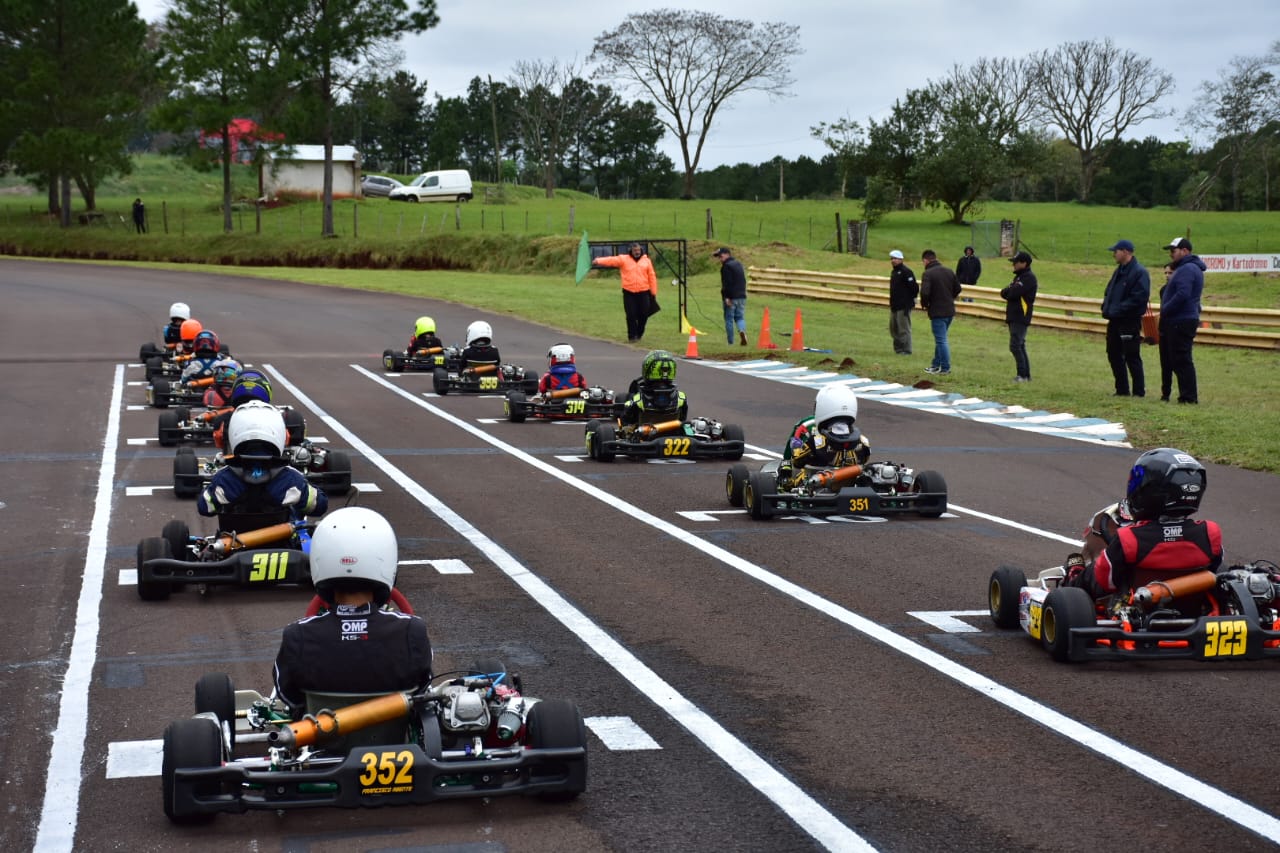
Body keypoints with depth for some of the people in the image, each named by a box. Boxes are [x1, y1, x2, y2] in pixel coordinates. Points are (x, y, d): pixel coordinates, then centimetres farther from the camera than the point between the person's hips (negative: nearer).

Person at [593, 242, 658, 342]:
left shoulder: (646, 261, 6)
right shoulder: (623, 259, 2)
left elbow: (652, 277, 6)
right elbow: (611, 260, -11)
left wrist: (654, 293, 4)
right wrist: (599, 261, -28)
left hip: (643, 292, 1)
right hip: (629, 293, -1)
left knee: (643, 314, 4)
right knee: (631, 315, -3)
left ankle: (639, 333, 26)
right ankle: (632, 336, 7)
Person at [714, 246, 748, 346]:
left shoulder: (726, 266, -12)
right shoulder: (738, 264, 15)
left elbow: (727, 283, -19)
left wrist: (726, 297, -18)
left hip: (731, 297, -7)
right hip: (741, 296, 7)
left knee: (729, 319, 2)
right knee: (740, 317, 13)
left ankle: (730, 342, 3)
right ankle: (742, 330, -17)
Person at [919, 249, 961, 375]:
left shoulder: (928, 274, -15)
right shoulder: (949, 271, 8)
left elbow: (924, 293, -24)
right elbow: (957, 288, 13)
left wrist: (924, 304, -6)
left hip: (937, 312, -7)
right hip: (950, 310, 7)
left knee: (941, 340, -1)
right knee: (941, 338, 19)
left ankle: (945, 368, 1)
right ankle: (936, 365, 27)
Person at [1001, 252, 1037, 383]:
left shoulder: (1028, 278, -12)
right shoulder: (1019, 276, 19)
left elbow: (1013, 293, -23)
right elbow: (1005, 293, 14)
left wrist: (1006, 292, -1)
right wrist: (1009, 292, -8)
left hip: (1021, 318, -10)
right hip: (1014, 317, 10)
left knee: (1015, 346, -13)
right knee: (1020, 346, 12)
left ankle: (1023, 374, -11)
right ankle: (1026, 375, 16)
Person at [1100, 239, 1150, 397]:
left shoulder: (1139, 272, -14)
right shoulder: (1119, 271, 16)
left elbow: (1139, 298, -22)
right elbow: (1109, 292, 23)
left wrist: (1118, 310, -22)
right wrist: (1106, 307, 4)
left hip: (1130, 322, -9)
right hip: (1114, 321, 9)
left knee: (1132, 357, -5)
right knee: (1114, 355, 12)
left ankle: (1139, 391, 4)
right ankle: (1122, 390, 21)